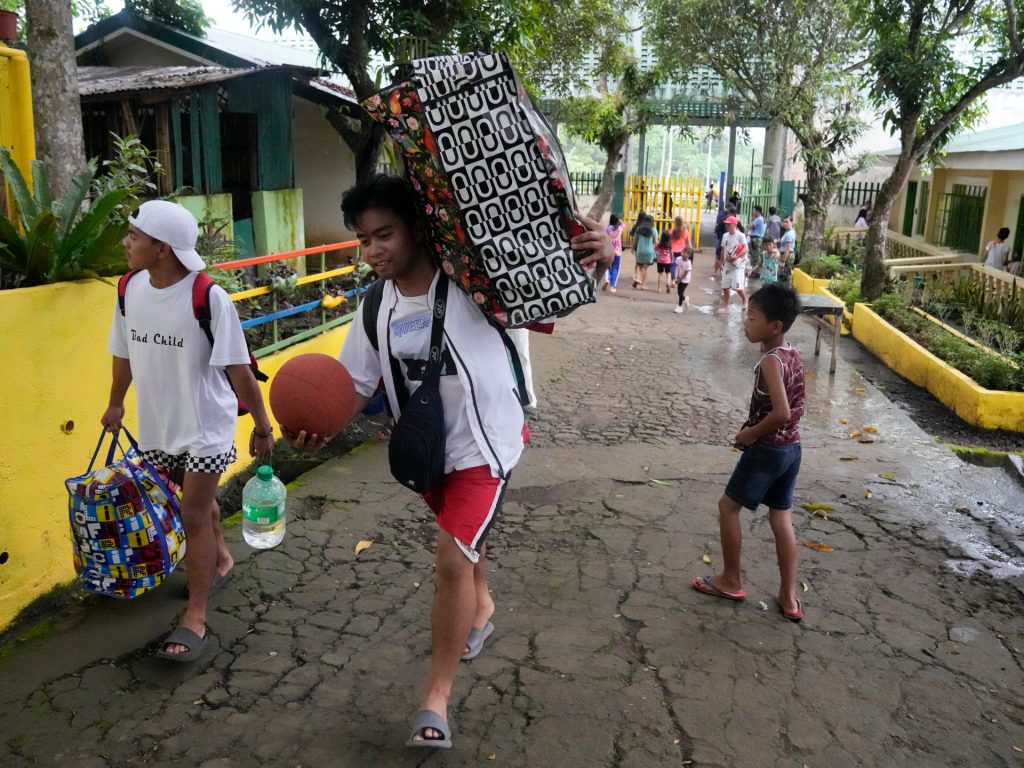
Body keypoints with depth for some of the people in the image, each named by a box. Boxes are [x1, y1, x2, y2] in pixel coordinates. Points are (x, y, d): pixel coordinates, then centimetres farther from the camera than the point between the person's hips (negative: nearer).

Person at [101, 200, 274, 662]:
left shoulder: (208, 297, -23)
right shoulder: (131, 290, -5)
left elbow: (238, 369, -18)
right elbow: (124, 353, 11)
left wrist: (261, 426, -12)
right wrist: (116, 403, 22)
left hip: (206, 425, -5)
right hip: (157, 424, 6)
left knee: (194, 514, -3)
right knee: (197, 499, 22)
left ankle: (195, 617, 7)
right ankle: (220, 559, 48)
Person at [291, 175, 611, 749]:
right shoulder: (376, 310, -6)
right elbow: (358, 385, -1)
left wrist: (599, 253, -40)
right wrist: (325, 426, -20)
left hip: (485, 443, -6)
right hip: (427, 448, 6)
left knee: (453, 559, -13)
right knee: (463, 541, 27)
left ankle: (437, 696, 4)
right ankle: (482, 607, 58)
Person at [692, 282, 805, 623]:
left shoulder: (770, 361, -22)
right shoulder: (793, 355, 5)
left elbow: (781, 413, -31)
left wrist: (750, 433, -16)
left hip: (767, 450, -8)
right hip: (791, 448, 8)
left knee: (728, 506, 10)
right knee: (781, 519, 14)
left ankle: (731, 581, 22)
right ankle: (789, 598, 19)